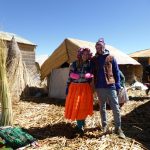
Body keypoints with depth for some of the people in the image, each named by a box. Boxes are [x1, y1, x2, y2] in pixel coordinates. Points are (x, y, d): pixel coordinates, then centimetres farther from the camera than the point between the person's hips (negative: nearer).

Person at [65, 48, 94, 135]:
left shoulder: (90, 64, 1)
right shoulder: (74, 64, 1)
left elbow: (91, 76, 10)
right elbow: (70, 76, 4)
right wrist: (67, 88, 3)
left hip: (85, 88, 0)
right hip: (75, 88, 0)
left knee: (84, 107, 4)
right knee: (75, 107, 2)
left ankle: (81, 125, 24)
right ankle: (80, 126, 19)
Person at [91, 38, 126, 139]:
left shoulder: (111, 58, 1)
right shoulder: (94, 59, 6)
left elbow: (116, 72, 2)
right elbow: (92, 73, 8)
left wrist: (118, 86, -3)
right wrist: (93, 85, 3)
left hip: (111, 86, -2)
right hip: (99, 87, 2)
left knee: (116, 108, -1)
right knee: (102, 107, 13)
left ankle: (118, 128, 12)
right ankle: (104, 125, 28)